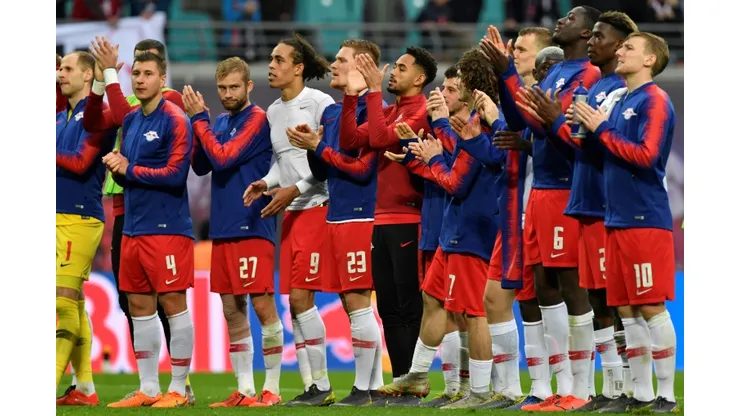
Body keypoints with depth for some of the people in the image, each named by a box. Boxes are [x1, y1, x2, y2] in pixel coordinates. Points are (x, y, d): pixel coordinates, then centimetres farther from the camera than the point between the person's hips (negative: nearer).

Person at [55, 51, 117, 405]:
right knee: (73, 303, 8)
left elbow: (81, 163, -15)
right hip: (60, 215, 9)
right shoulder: (61, 117, 19)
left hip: (78, 218, -9)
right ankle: (85, 388, 10)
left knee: (63, 299, -13)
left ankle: (49, 384, -16)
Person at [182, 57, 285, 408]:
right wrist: (199, 121, 0)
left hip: (252, 226, -8)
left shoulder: (256, 119, -7)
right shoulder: (220, 122, 15)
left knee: (262, 305, -7)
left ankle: (271, 388, -2)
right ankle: (244, 389, 12)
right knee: (232, 311, 8)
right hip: (222, 229, 8)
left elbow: (223, 157, -15)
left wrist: (199, 119, -7)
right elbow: (200, 166, 10)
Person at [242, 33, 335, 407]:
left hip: (317, 206, -8)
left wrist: (294, 190, -16)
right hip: (290, 212, 8)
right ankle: (310, 387, 7)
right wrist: (266, 183, 2)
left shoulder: (320, 104, -9)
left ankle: (322, 385, -6)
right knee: (294, 302, 4)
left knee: (300, 297, -13)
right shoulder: (274, 111, 15)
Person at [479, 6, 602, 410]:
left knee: (571, 286, -7)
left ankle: (580, 393, -4)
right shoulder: (554, 72, 17)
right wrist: (501, 72, 9)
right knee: (545, 287, 8)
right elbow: (517, 120, 19)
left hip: (565, 192, -9)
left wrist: (508, 73, -19)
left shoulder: (586, 75, -12)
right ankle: (563, 390, 11)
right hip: (540, 190, 9)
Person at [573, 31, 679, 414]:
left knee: (651, 307, -7)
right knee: (626, 309, 7)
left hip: (645, 220, -8)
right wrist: (590, 127, 3)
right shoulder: (620, 102, 17)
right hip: (617, 219, 8)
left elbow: (646, 155, -17)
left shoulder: (654, 101, -8)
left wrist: (602, 129, -11)